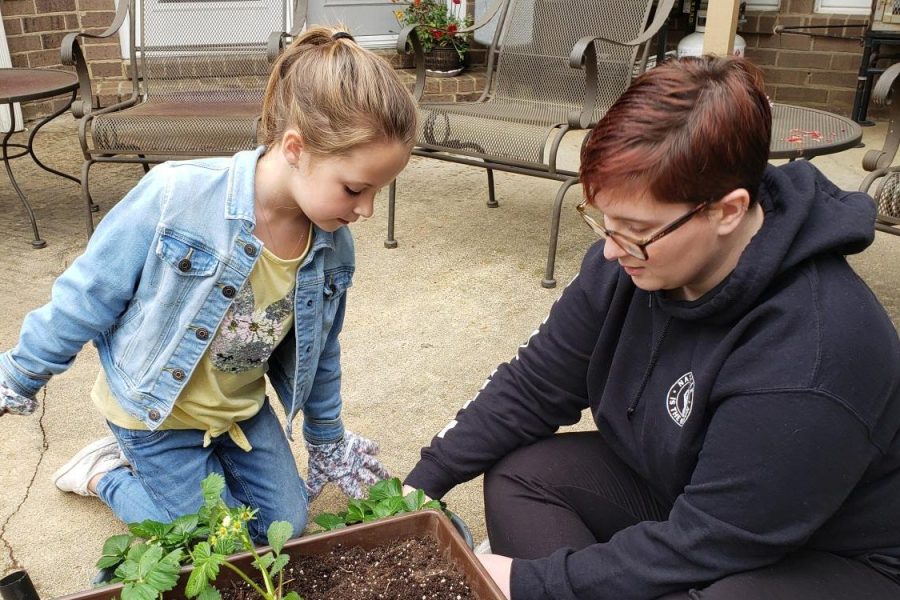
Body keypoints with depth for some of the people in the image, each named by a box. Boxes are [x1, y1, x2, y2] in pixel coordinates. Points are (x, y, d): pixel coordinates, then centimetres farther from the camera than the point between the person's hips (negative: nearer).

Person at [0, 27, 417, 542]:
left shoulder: (334, 246, -16)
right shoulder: (174, 198, -33)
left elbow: (318, 355, 2)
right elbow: (88, 296, -17)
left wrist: (329, 445, 14)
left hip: (242, 407, 5)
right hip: (157, 409, -5)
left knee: (286, 527, 12)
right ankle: (109, 473, 20)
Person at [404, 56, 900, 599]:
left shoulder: (810, 350, -35)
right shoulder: (631, 258, -15)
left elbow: (702, 547, -28)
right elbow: (535, 385, -6)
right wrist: (425, 481, -9)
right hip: (678, 486, 7)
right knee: (518, 475, -8)